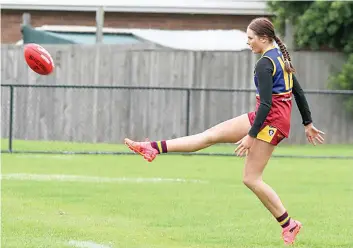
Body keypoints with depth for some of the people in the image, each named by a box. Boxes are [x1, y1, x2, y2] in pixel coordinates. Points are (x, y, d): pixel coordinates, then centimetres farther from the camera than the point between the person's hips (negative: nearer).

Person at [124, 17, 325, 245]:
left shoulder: (265, 64, -18)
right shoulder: (281, 58, 12)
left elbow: (266, 104, -23)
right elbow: (299, 92, 18)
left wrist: (251, 135, -20)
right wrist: (308, 123, 25)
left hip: (271, 121, -10)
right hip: (276, 119, 10)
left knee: (251, 178, -4)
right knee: (211, 135, 6)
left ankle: (289, 225, 3)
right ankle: (154, 148, 5)